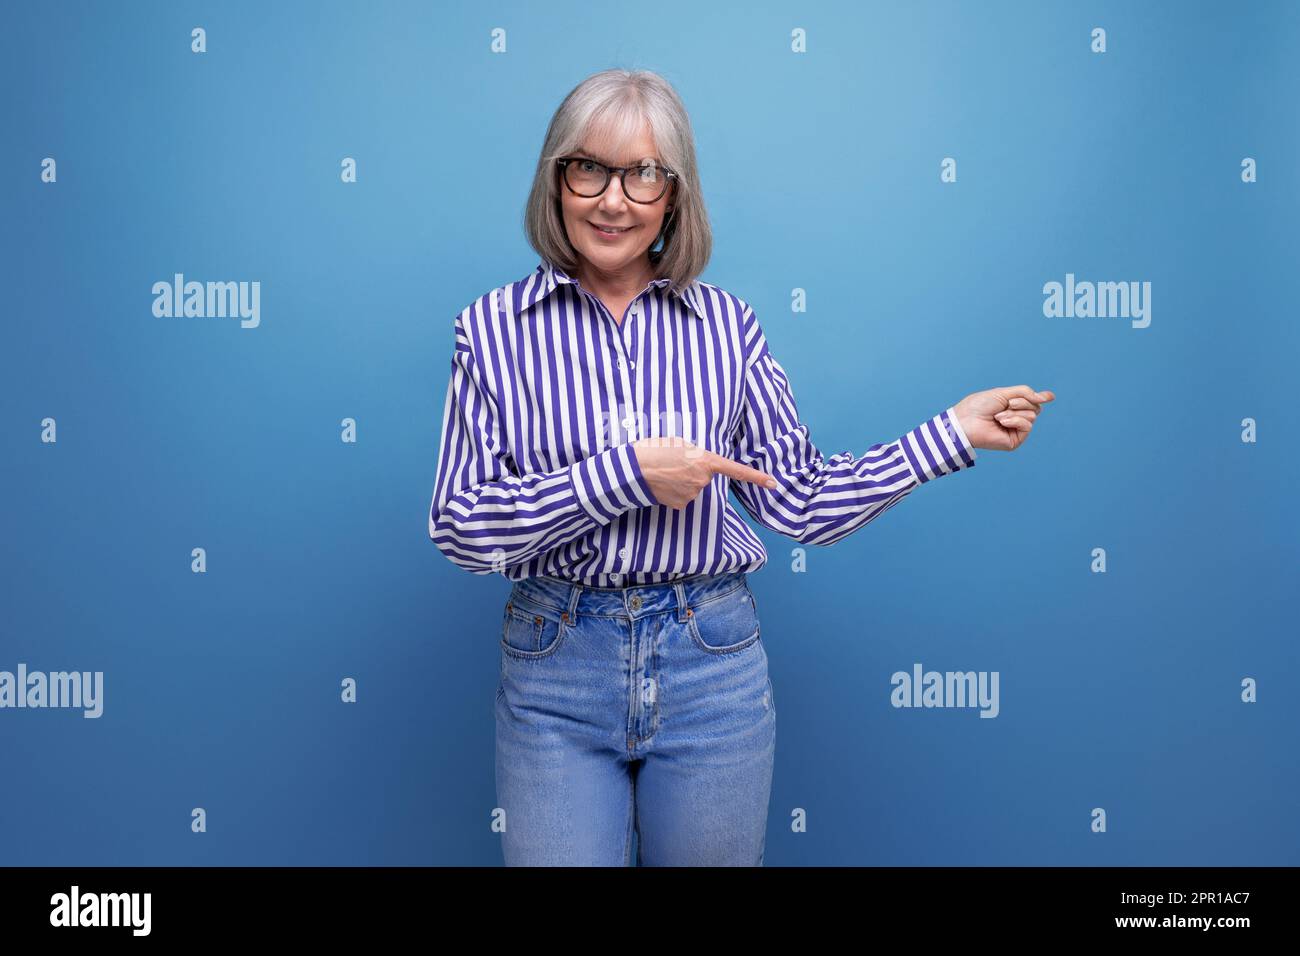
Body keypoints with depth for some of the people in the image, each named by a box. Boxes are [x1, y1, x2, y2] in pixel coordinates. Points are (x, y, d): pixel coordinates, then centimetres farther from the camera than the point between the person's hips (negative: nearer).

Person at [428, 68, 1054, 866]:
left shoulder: (727, 324, 2)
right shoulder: (494, 329, -3)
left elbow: (800, 500, 2)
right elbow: (459, 525, -10)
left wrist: (954, 433, -3)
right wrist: (625, 472, -19)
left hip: (714, 664, 2)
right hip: (556, 662, -1)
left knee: (713, 853, 17)